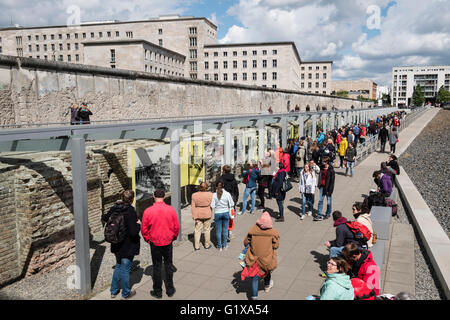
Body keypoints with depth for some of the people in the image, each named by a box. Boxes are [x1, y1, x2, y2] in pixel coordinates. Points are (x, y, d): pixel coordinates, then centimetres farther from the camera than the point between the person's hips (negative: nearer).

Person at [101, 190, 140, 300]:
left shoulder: (114, 208, -6)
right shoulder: (130, 212, -26)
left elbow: (104, 218, 12)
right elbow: (133, 232, -28)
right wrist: (138, 224, -9)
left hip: (117, 245, 6)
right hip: (128, 246, -6)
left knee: (118, 266, 24)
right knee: (125, 269, 9)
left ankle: (114, 291, 36)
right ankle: (126, 293, 27)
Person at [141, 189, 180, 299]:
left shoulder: (148, 211, -13)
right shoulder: (171, 209, -10)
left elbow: (144, 228, -6)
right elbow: (176, 226, -3)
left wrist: (148, 239, 10)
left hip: (155, 243, -1)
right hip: (168, 242, 1)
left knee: (157, 267, 11)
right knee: (168, 265, 16)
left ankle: (158, 292, 22)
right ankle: (170, 290, 25)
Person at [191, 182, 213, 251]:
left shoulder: (194, 195, -8)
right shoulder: (210, 195, -11)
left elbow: (193, 206, -7)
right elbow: (211, 205, -2)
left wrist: (194, 217, -3)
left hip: (198, 215, 0)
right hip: (207, 214, 0)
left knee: (197, 230, 9)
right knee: (207, 230, 14)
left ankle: (197, 246, 12)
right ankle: (207, 245, 24)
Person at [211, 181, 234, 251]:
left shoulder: (214, 195, -10)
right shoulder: (227, 194, -10)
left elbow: (212, 206, -10)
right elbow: (232, 204, -4)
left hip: (217, 213, 0)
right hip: (226, 212, 0)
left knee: (218, 230, 10)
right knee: (225, 229, 12)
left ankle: (219, 246, 17)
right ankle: (224, 245, 20)